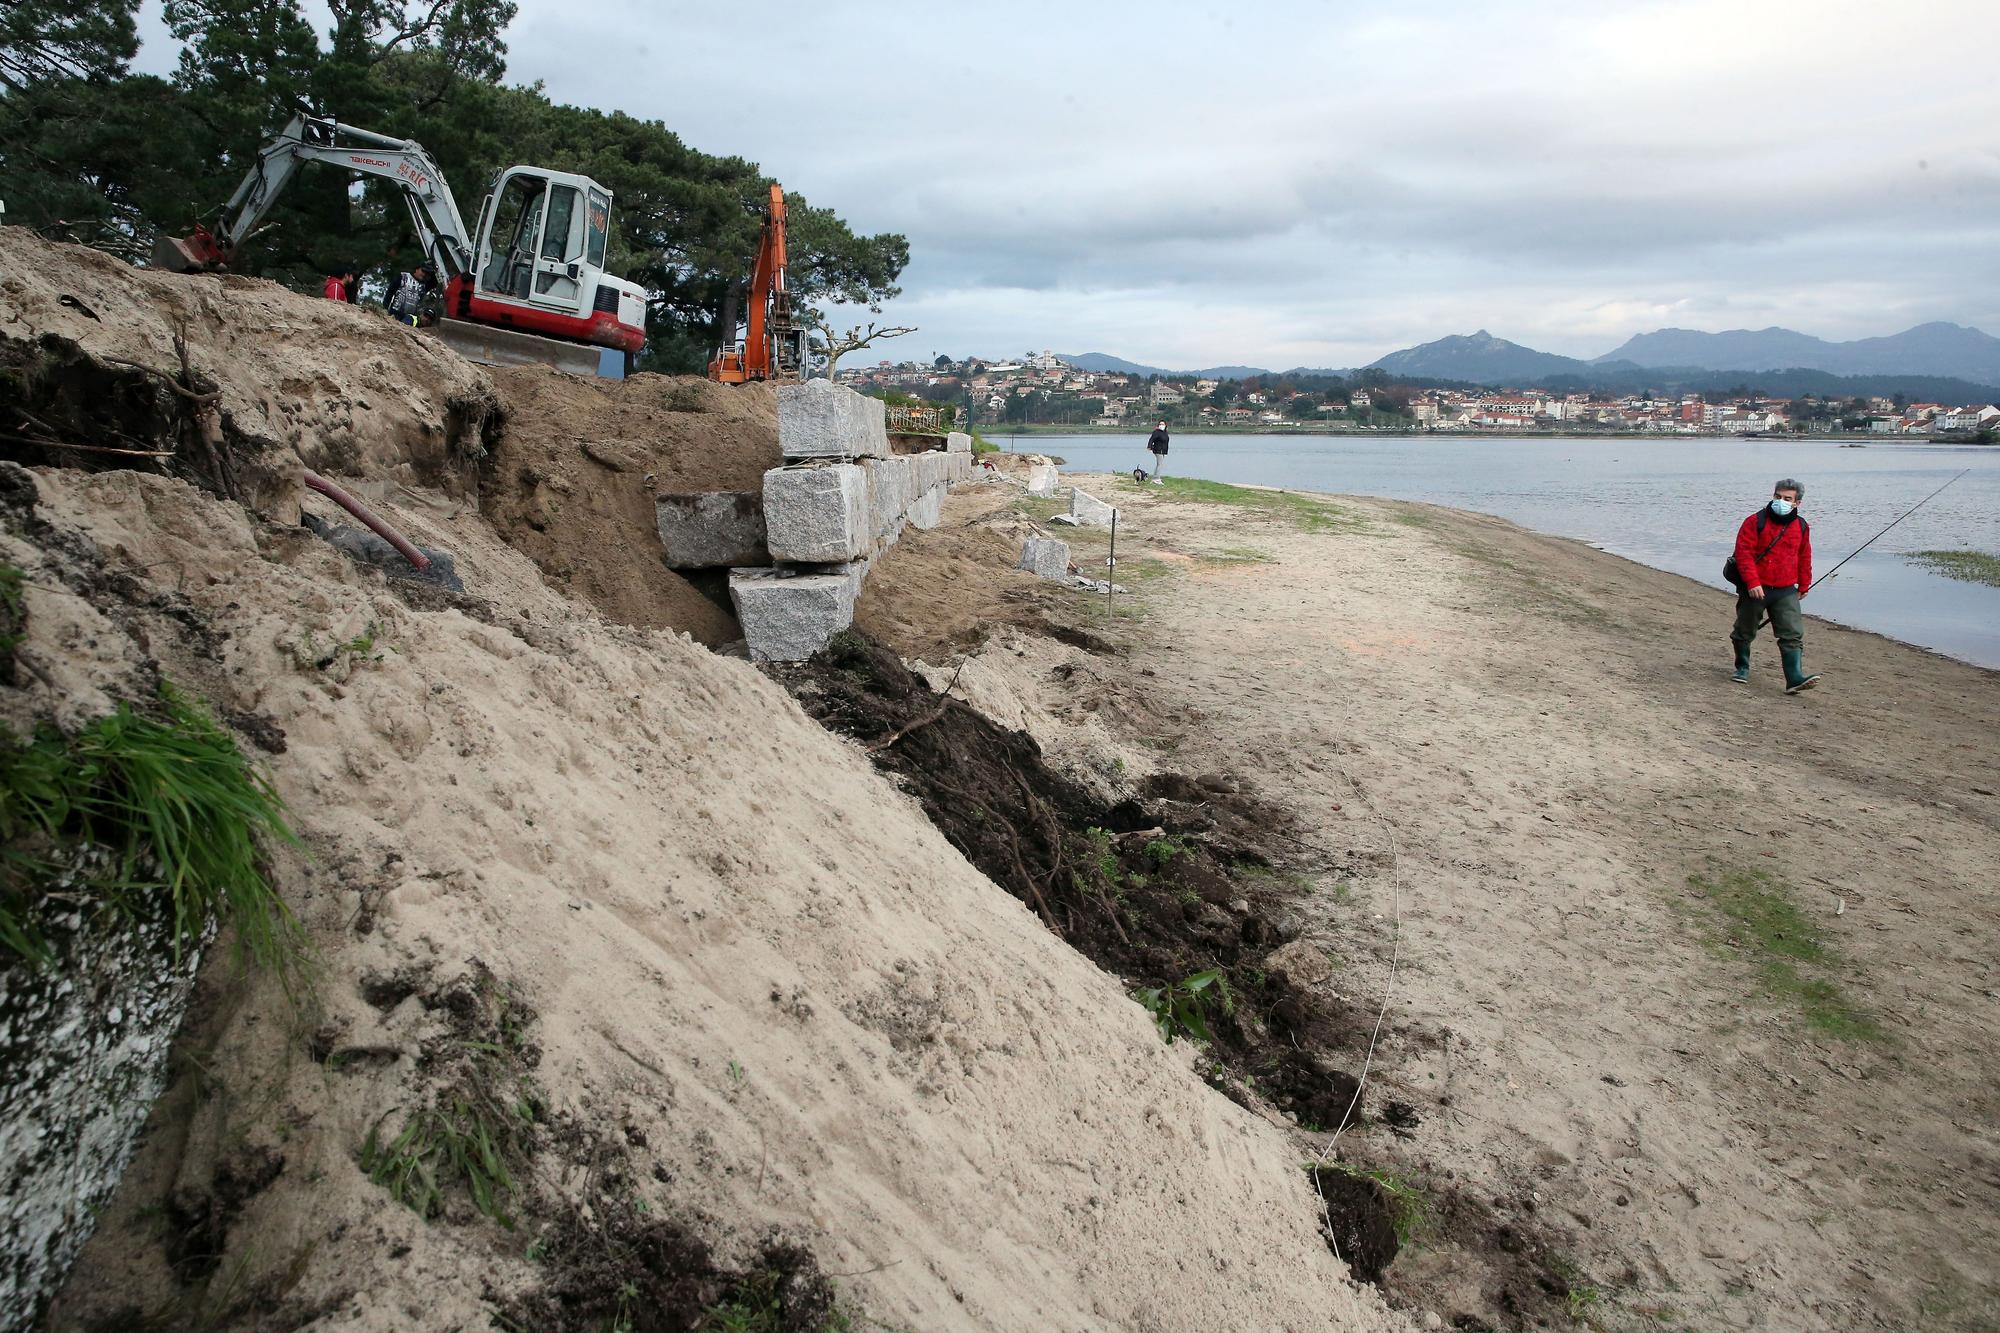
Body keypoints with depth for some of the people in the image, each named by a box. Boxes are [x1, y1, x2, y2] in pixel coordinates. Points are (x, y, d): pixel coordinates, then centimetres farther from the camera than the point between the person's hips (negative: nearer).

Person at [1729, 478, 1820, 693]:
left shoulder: (1801, 526, 7)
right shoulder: (1755, 521, -8)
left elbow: (1804, 557, 20)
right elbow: (1743, 552, -13)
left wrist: (1804, 584, 22)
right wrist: (1752, 582, -21)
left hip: (1786, 591, 3)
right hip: (1755, 589, -3)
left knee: (1793, 635, -9)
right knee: (1745, 632, 10)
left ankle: (1795, 679, -14)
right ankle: (1742, 669, 31)